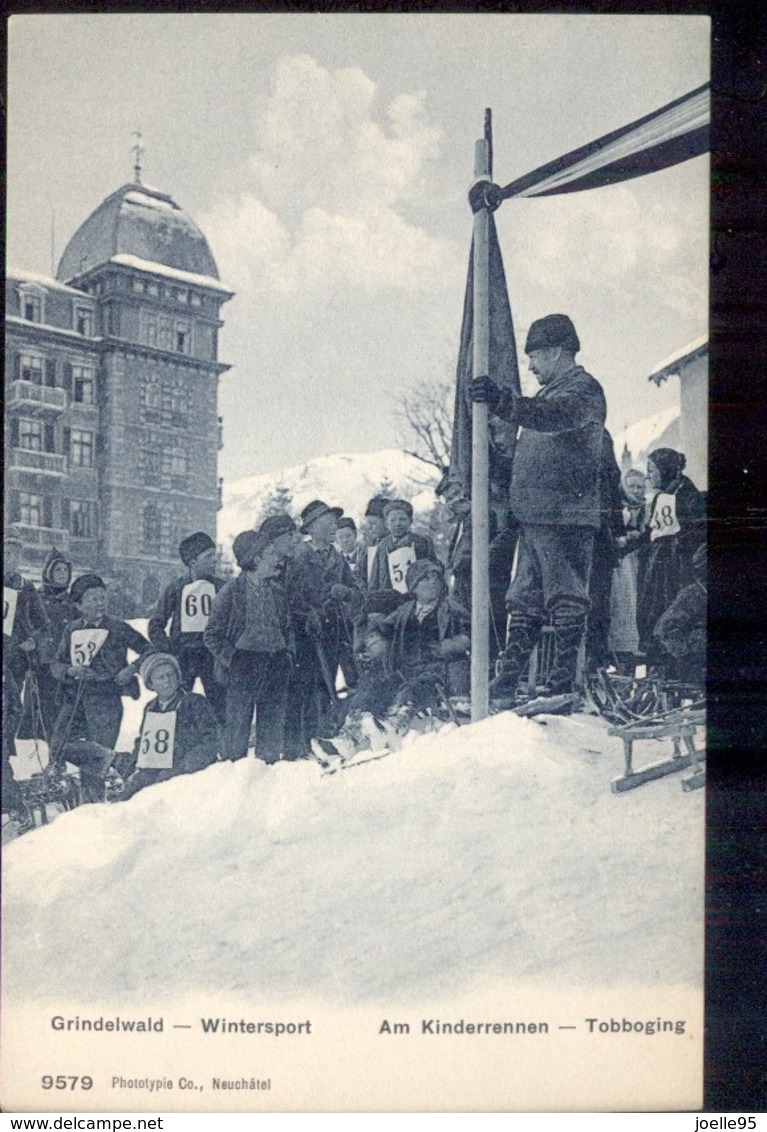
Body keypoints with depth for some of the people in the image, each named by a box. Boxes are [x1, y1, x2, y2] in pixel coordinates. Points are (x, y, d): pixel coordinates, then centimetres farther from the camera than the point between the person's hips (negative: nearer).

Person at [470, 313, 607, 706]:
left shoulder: (583, 389, -7)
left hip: (564, 517, -10)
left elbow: (551, 417, -30)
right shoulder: (551, 393, 24)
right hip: (533, 516, 10)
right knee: (524, 602, 9)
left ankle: (563, 685, -5)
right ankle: (507, 681, 12)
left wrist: (501, 400, -41)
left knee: (566, 602, -7)